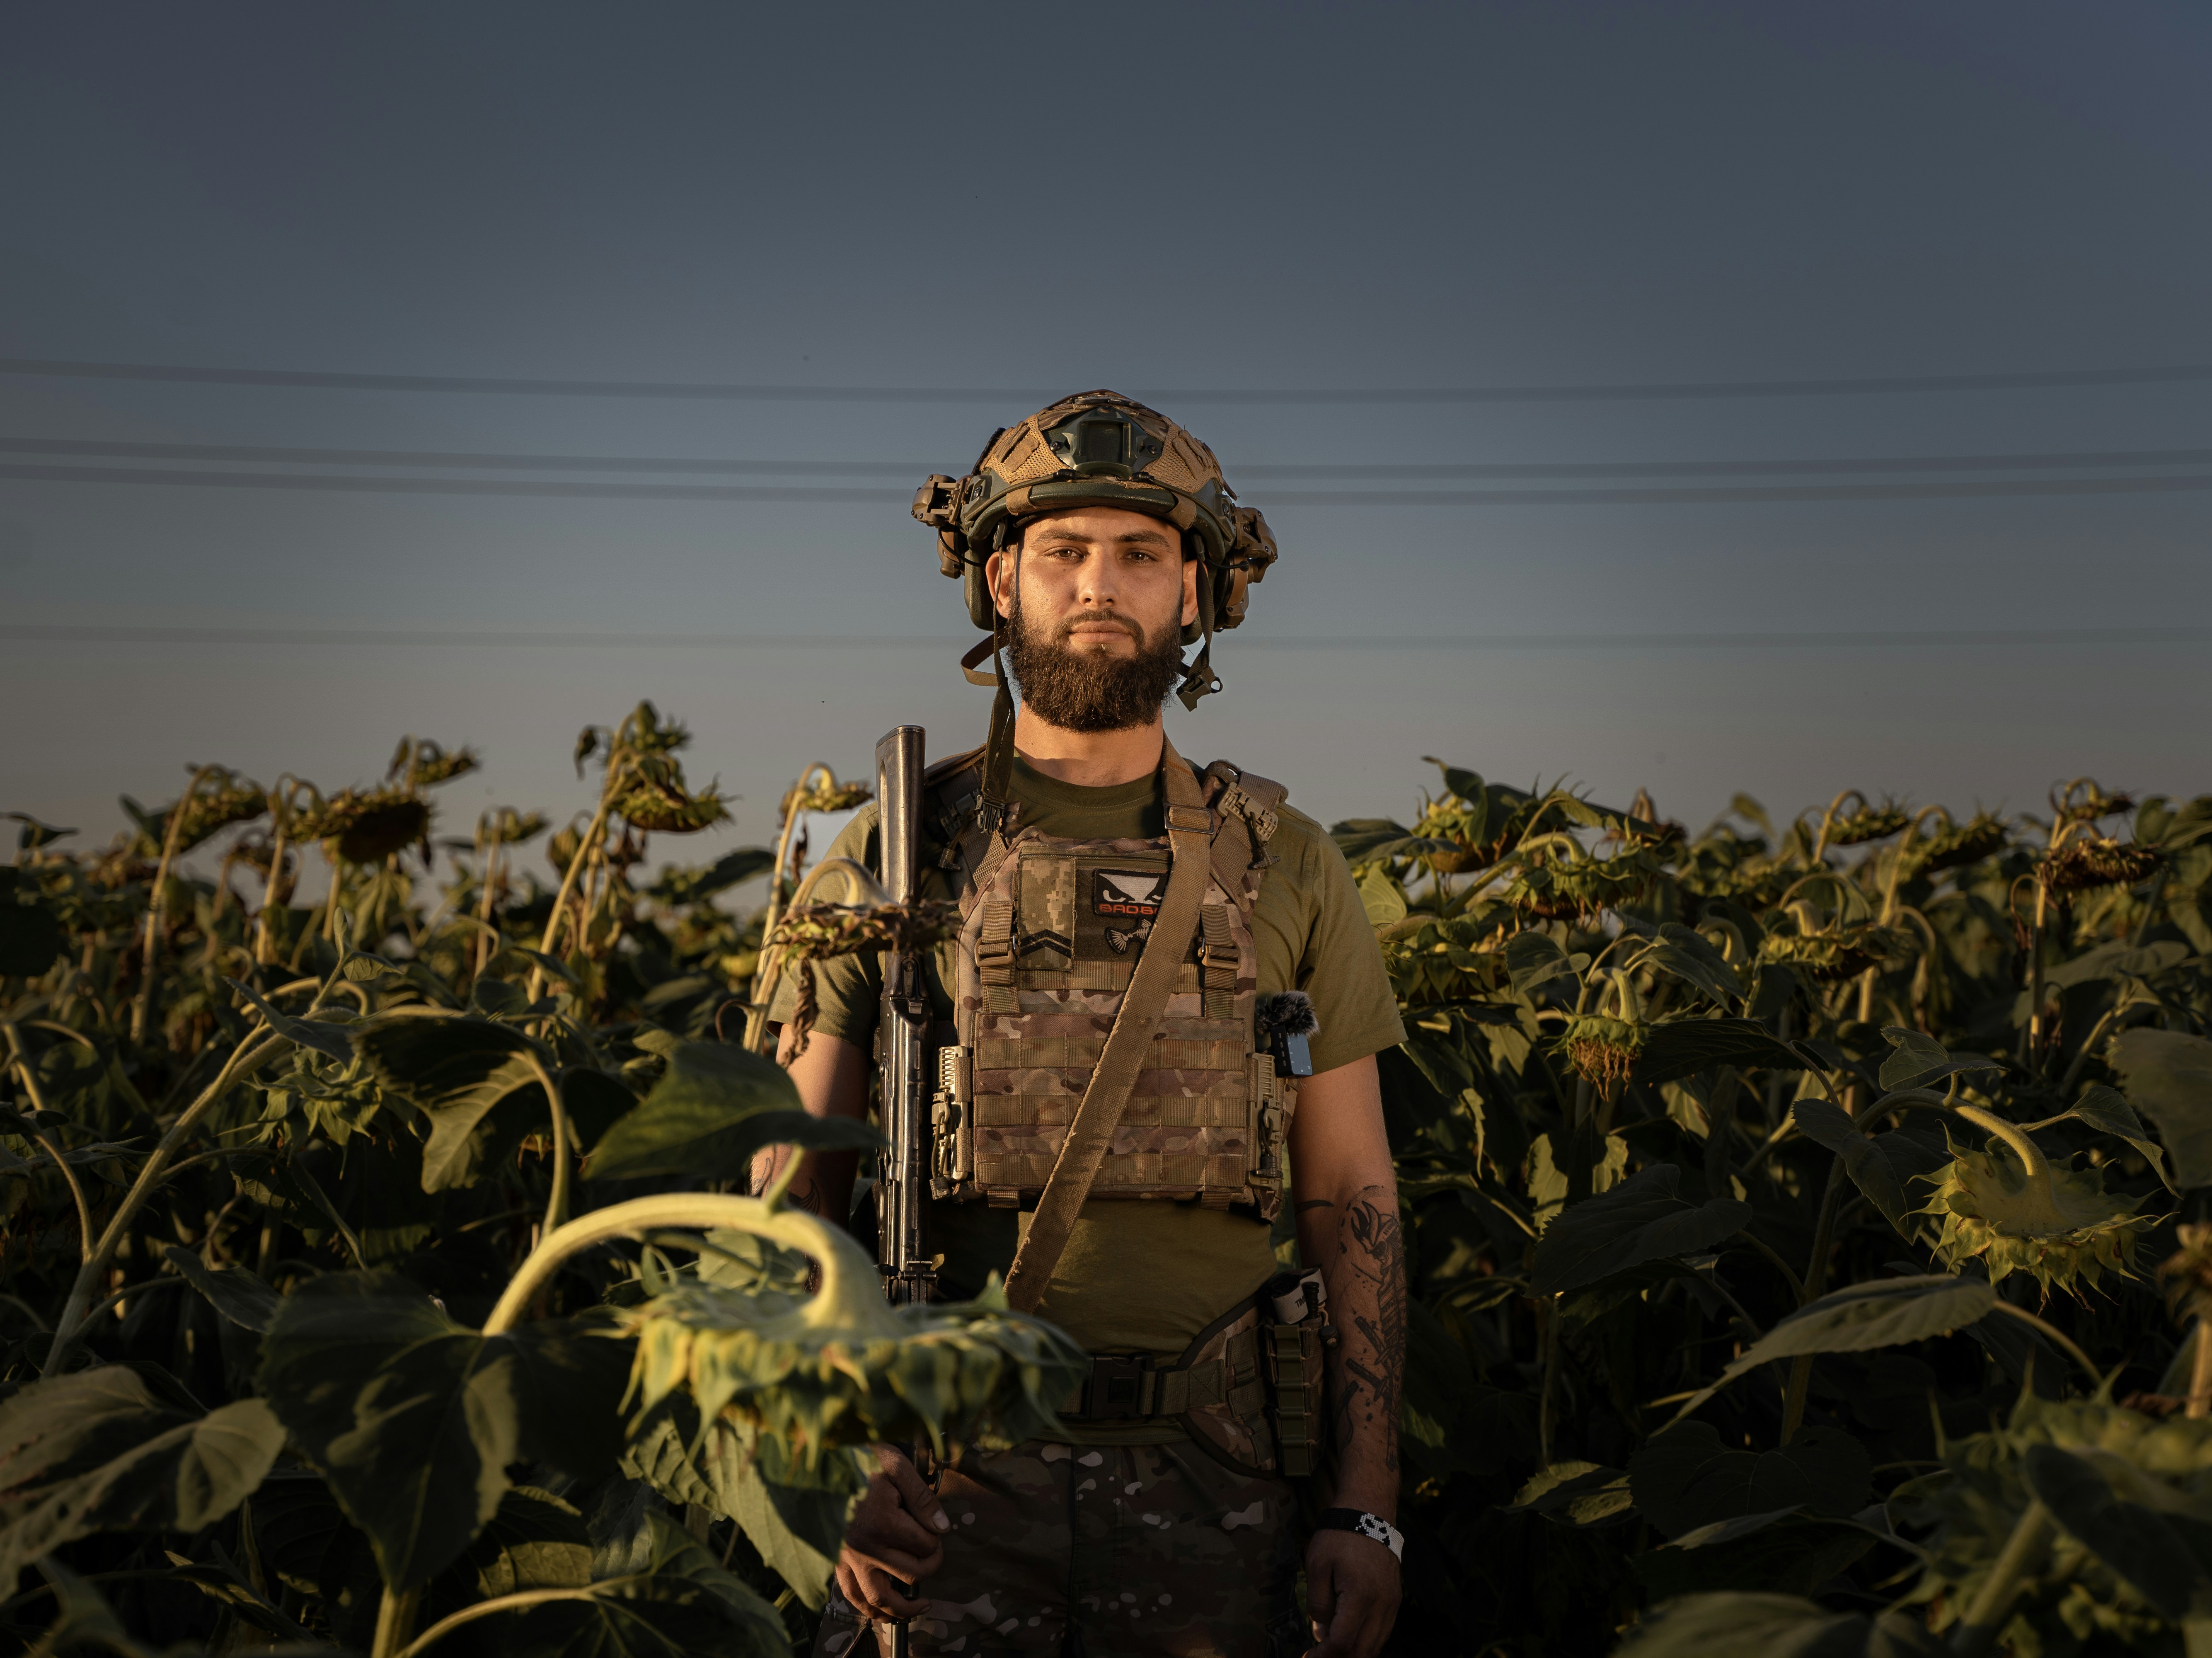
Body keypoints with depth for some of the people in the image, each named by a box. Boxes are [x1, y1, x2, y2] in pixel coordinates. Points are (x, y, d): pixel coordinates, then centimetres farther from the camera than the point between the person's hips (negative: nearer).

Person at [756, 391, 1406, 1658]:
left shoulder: (1287, 867, 6)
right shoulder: (887, 863, 3)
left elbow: (1354, 1202, 7)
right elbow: (793, 1197, 3)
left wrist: (1367, 1508, 1)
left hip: (1209, 1478, 1)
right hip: (949, 1472, -1)